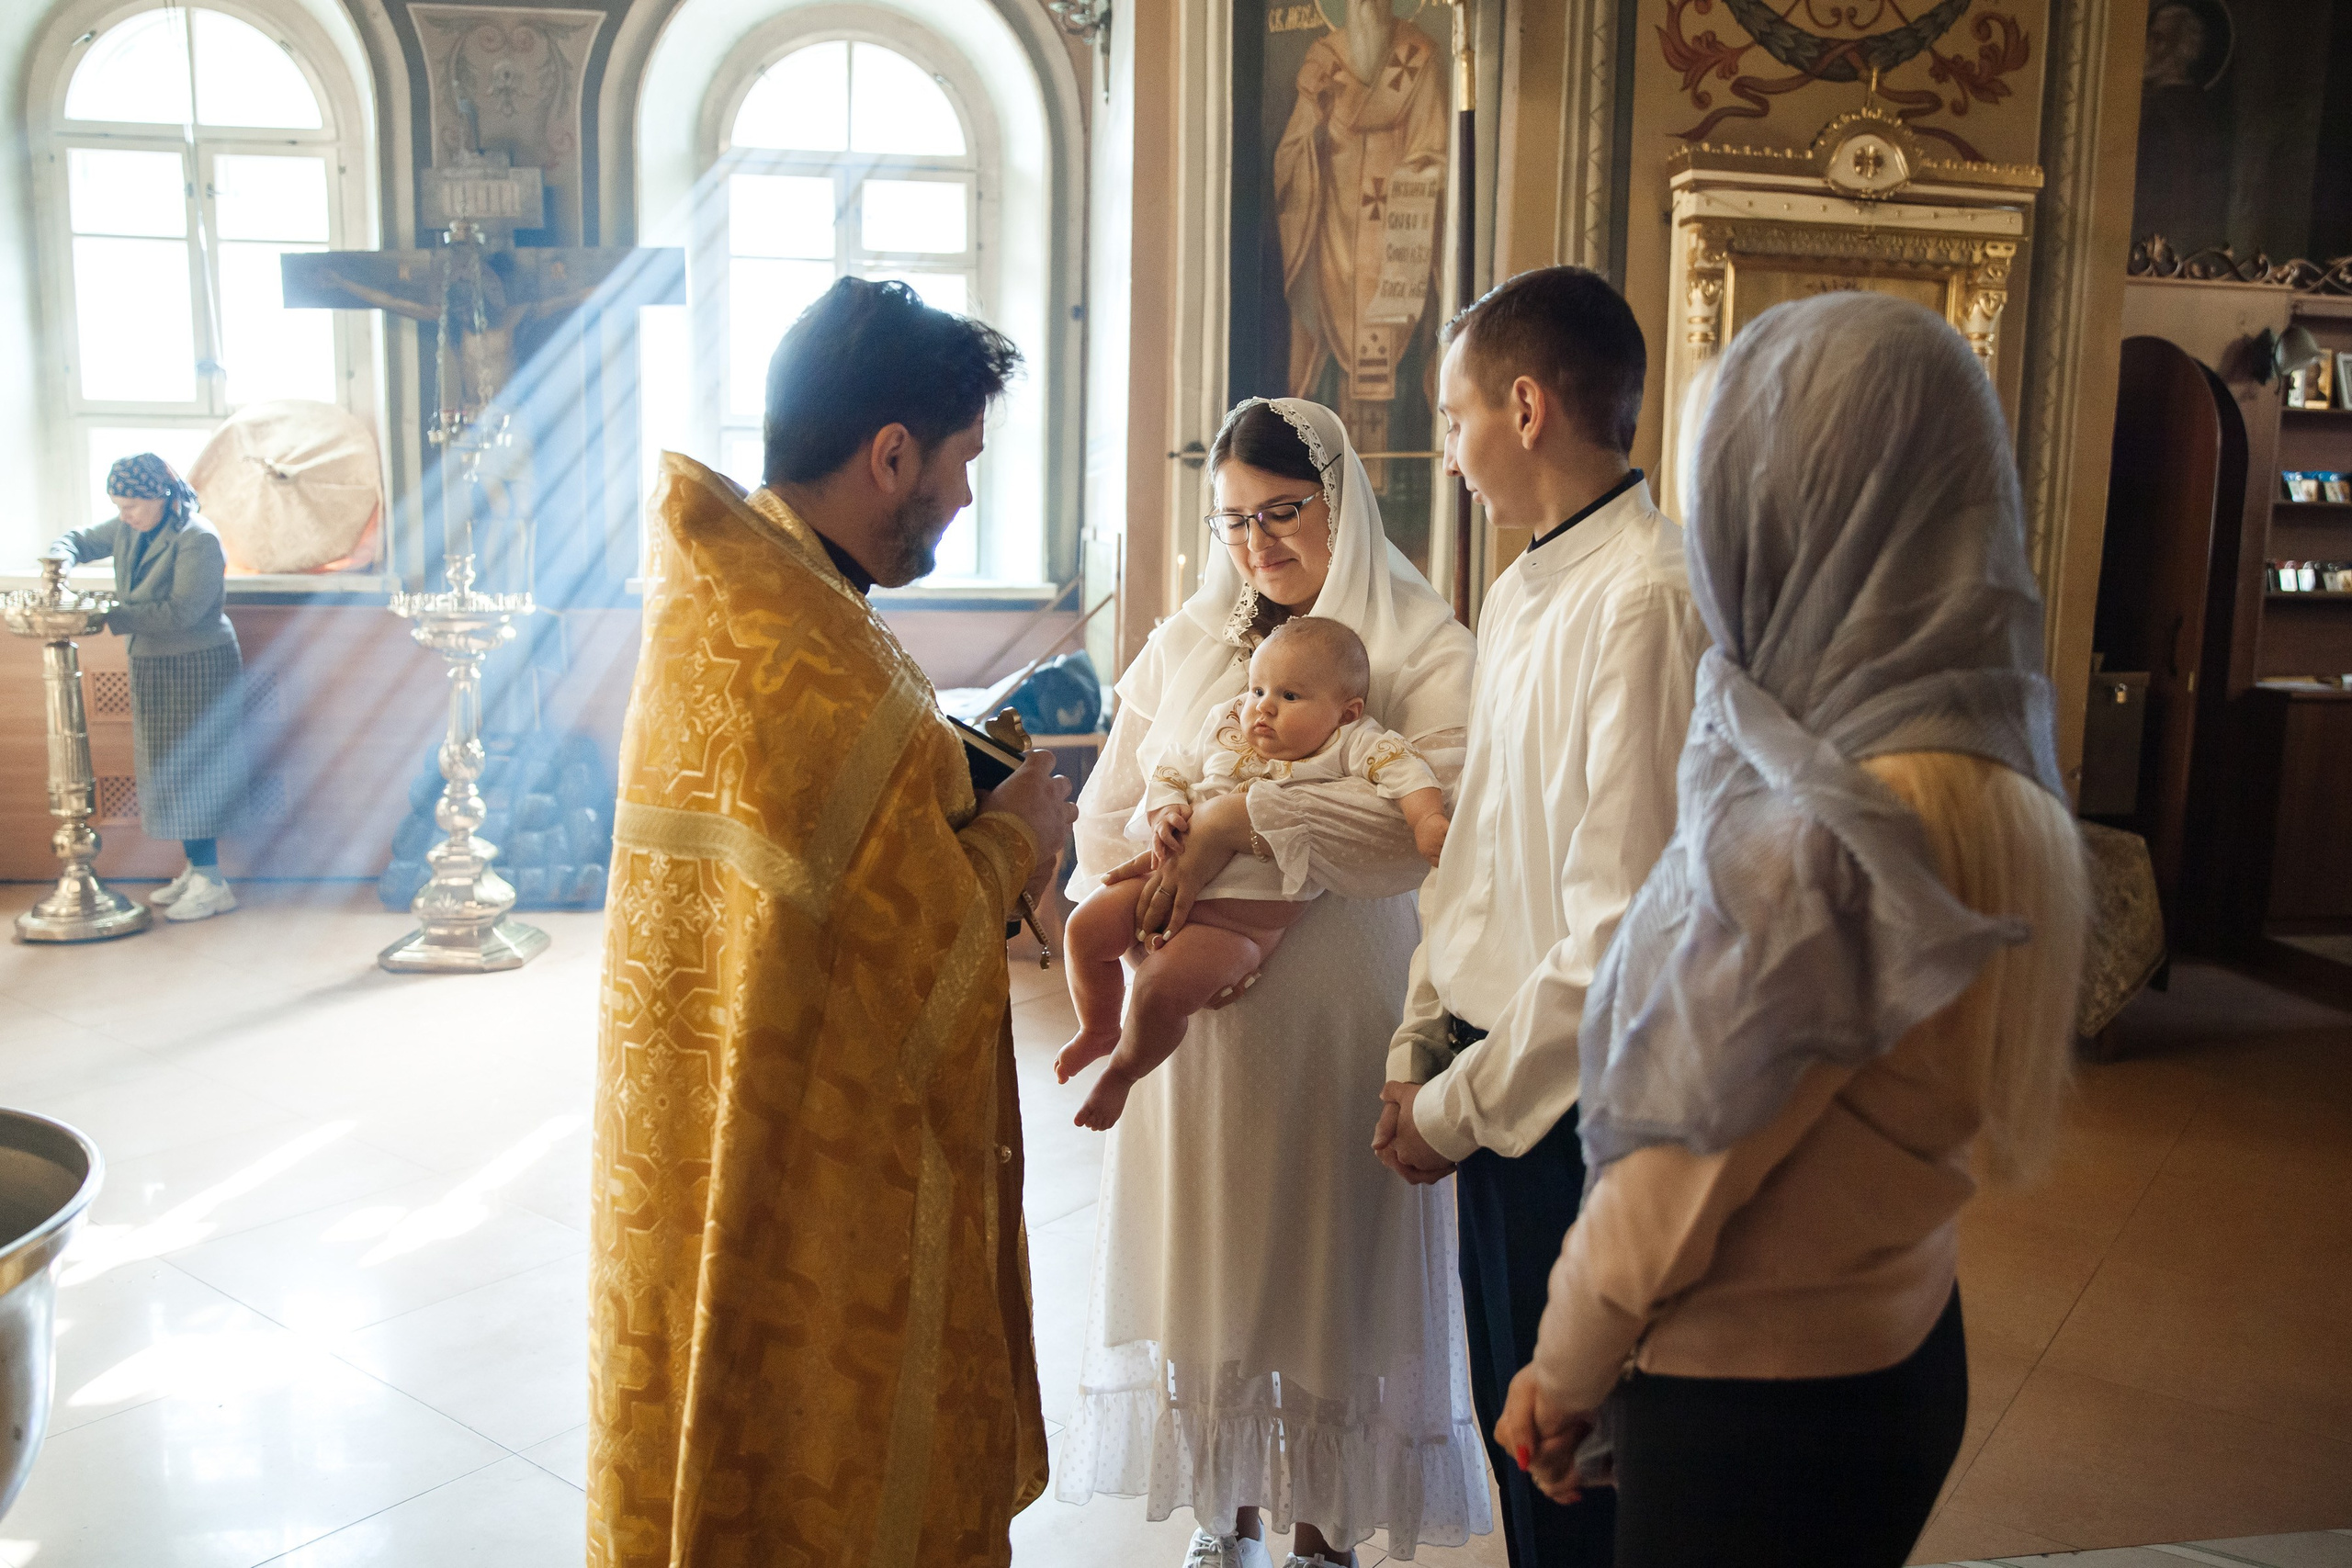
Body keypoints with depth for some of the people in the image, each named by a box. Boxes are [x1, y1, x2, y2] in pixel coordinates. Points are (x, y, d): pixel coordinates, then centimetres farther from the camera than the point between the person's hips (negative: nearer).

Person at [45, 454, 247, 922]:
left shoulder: (198, 541, -18)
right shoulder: (127, 530, 6)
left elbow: (182, 611, -24)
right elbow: (80, 539, 19)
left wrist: (111, 618, -25)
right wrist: (61, 559, -5)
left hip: (197, 669, -8)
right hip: (152, 668, 8)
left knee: (192, 772, -7)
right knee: (167, 771, 12)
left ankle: (212, 884, -3)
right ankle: (194, 869, 22)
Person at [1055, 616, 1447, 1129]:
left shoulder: (1350, 745, -3)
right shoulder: (1222, 732, 10)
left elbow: (1401, 768, -16)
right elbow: (1170, 774, 16)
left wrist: (1429, 819, -34)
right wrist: (1166, 813, -6)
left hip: (1238, 921, -5)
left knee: (1162, 987, -24)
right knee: (1086, 929, -6)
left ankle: (1122, 1071, 9)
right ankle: (1098, 1031, 24)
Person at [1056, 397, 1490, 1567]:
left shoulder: (1419, 649, -4)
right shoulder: (1182, 646, 10)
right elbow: (1105, 820, 8)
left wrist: (1240, 822, -28)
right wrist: (1149, 912, -12)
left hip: (1342, 1025, -3)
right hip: (1197, 1018, 4)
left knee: (1332, 1273, 7)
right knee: (1206, 1261, 11)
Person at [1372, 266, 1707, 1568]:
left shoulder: (1647, 598, -21)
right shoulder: (1521, 595, 9)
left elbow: (1625, 930, -24)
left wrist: (1462, 1105, -15)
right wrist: (1420, 1046, 10)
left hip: (1582, 1107, -8)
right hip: (1499, 1091, 8)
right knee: (1515, 1433, 23)